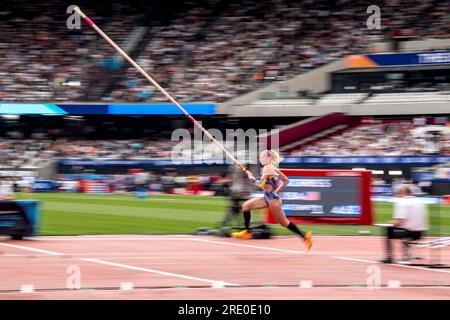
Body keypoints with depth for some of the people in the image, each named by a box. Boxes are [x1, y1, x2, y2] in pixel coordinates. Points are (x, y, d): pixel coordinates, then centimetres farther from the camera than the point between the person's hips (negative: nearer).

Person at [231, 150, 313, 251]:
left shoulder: (267, 168, -16)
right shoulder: (273, 167, 11)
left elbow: (261, 184, -22)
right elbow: (286, 181, 15)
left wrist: (251, 177, -7)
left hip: (273, 199, -10)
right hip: (267, 198, 10)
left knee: (284, 222, -2)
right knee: (246, 206, 9)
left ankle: (305, 237, 3)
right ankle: (247, 232, 11)